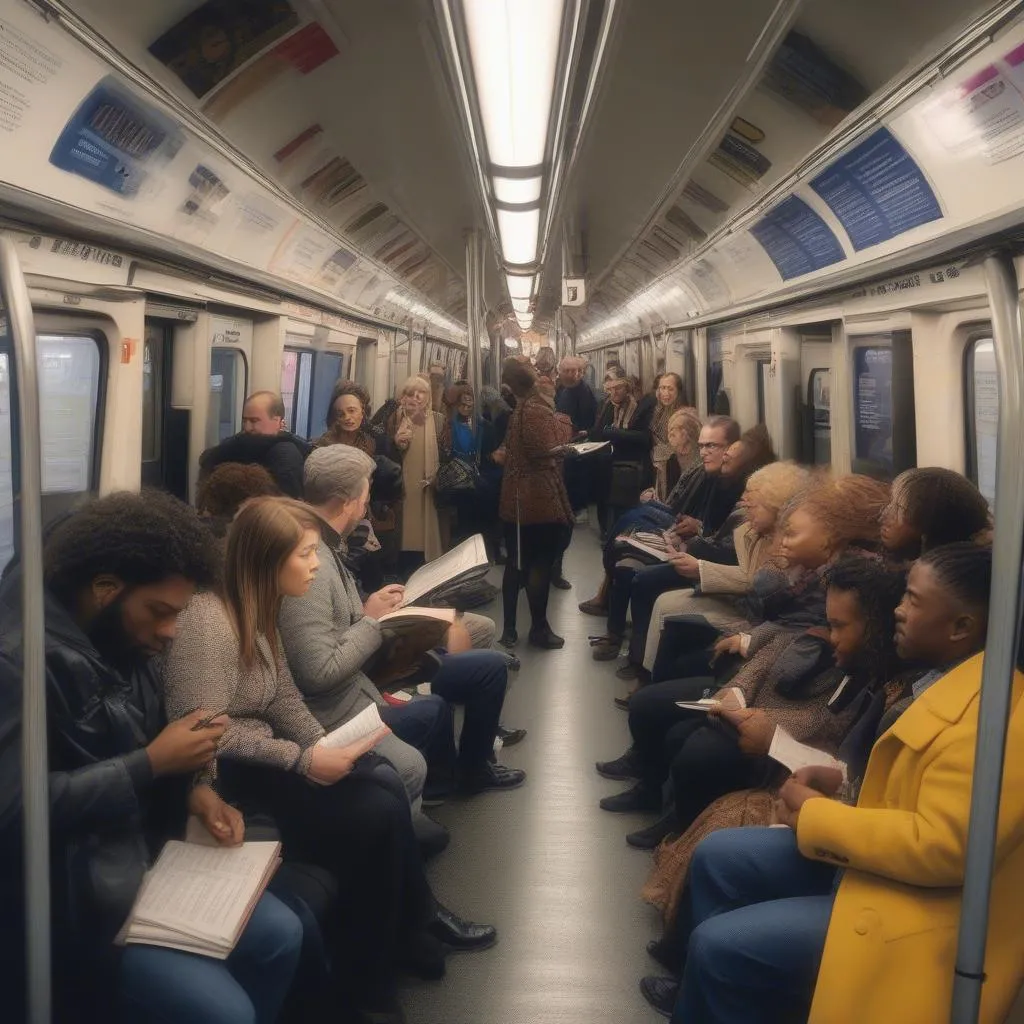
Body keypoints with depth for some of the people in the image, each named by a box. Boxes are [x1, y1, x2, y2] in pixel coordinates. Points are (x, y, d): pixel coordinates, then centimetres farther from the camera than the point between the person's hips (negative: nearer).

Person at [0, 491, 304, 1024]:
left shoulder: (121, 639, 4)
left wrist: (192, 790, -4)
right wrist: (153, 764, -24)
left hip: (145, 853, 9)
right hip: (73, 895, -9)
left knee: (280, 935, 5)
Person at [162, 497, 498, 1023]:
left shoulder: (257, 610, 9)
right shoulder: (207, 621, -22)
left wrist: (326, 745, -6)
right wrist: (302, 760, -22)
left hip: (258, 758, 9)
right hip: (225, 781, -9)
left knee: (386, 785, -9)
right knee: (376, 814, -17)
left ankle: (414, 927, 10)